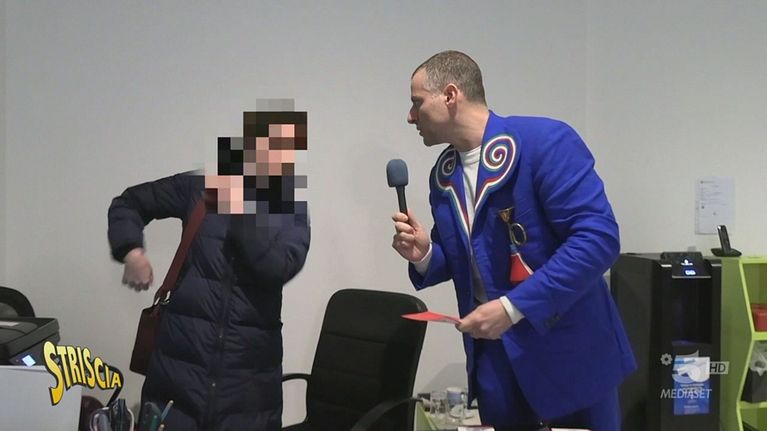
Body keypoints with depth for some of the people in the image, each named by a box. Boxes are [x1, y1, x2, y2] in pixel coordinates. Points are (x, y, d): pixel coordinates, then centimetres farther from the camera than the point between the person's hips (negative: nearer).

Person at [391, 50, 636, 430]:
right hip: (493, 358, 6)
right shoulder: (444, 174, 9)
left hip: (568, 353, -6)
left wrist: (513, 307, -24)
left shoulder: (546, 143, -14)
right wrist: (424, 255, -5)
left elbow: (598, 238, -22)